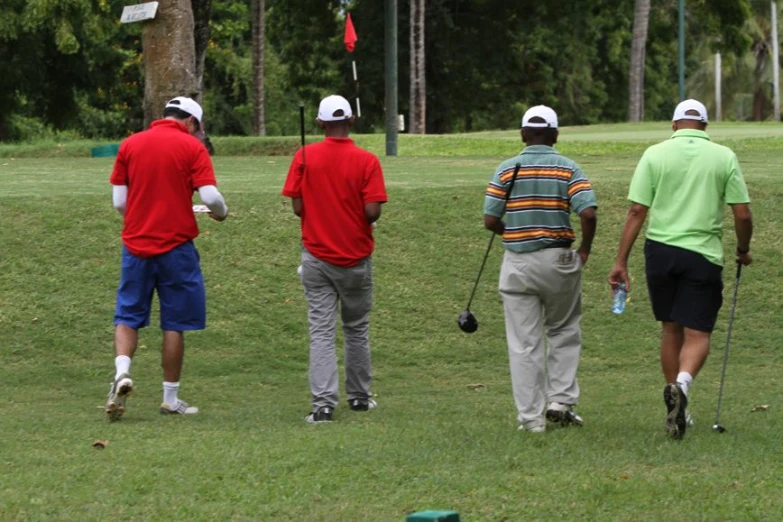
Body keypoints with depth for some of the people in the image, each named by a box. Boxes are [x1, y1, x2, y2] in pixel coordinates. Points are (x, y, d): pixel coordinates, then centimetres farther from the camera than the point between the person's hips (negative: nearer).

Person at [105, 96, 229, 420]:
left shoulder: (130, 145, 5)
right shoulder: (192, 147, -5)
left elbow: (119, 201, 6)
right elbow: (210, 196, -13)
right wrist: (221, 213, 8)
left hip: (136, 244, 3)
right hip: (176, 245, -3)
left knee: (128, 315, 12)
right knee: (175, 322, 7)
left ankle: (122, 370, -14)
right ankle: (170, 398, 12)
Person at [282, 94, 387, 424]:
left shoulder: (305, 157, -6)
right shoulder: (367, 161, -10)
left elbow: (297, 207, -7)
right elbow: (373, 211, -15)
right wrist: (363, 219, 8)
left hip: (317, 257, 0)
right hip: (356, 258, 0)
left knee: (321, 330, -1)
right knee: (357, 329, 16)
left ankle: (323, 402, -12)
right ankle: (359, 396, 25)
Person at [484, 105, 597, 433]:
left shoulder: (507, 170, -1)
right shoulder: (567, 169, -4)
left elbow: (490, 220, -3)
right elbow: (588, 213, -15)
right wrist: (585, 248, 2)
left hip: (517, 262, 0)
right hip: (558, 259, 0)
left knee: (523, 343, 3)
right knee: (564, 333, 18)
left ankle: (531, 416, 4)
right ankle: (560, 400, 8)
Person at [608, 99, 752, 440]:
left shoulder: (655, 154, 2)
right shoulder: (724, 157, 2)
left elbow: (637, 211, -3)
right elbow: (743, 214, 0)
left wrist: (621, 262, -1)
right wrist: (743, 250, 19)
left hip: (660, 249, 2)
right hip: (704, 255, -1)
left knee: (671, 329, 16)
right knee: (698, 334, 1)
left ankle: (675, 406, 21)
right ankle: (682, 384, -29)